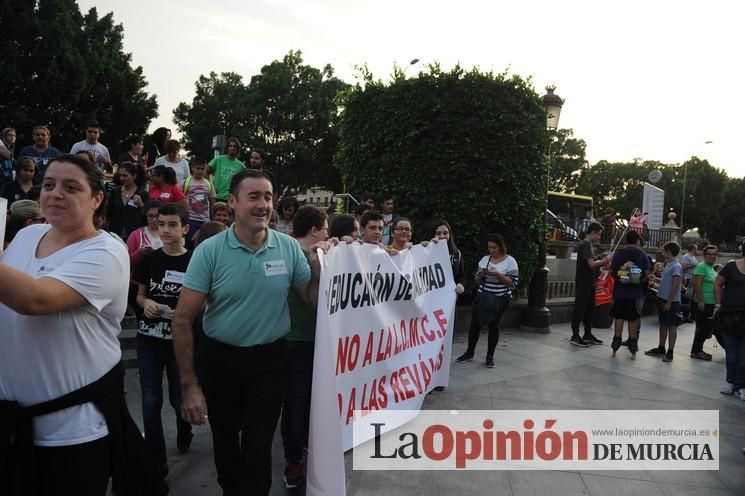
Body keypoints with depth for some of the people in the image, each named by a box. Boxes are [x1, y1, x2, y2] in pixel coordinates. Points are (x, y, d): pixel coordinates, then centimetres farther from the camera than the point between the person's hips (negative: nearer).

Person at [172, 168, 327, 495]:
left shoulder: (289, 248, -8)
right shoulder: (209, 251, -14)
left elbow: (312, 300, 1)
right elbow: (183, 319, -12)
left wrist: (320, 269, -19)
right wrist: (189, 385, -13)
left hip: (270, 359, 0)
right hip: (220, 359, 1)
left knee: (258, 448, 5)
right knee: (224, 440, 22)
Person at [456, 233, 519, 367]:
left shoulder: (510, 261, -7)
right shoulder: (484, 259, 5)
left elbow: (514, 283, -12)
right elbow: (477, 281, 11)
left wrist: (498, 274, -22)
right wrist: (481, 274, -11)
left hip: (500, 300, -4)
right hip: (482, 297, 4)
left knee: (493, 326, 3)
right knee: (475, 324, 4)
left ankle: (490, 357, 16)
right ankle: (470, 353, 19)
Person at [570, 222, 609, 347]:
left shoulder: (588, 245, 15)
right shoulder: (585, 245, -16)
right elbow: (591, 264, -23)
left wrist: (601, 258, 8)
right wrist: (604, 261, -10)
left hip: (589, 283, 10)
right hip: (583, 283, -10)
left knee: (590, 308, 15)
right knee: (579, 309, -5)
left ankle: (588, 334, 24)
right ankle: (575, 336, 1)